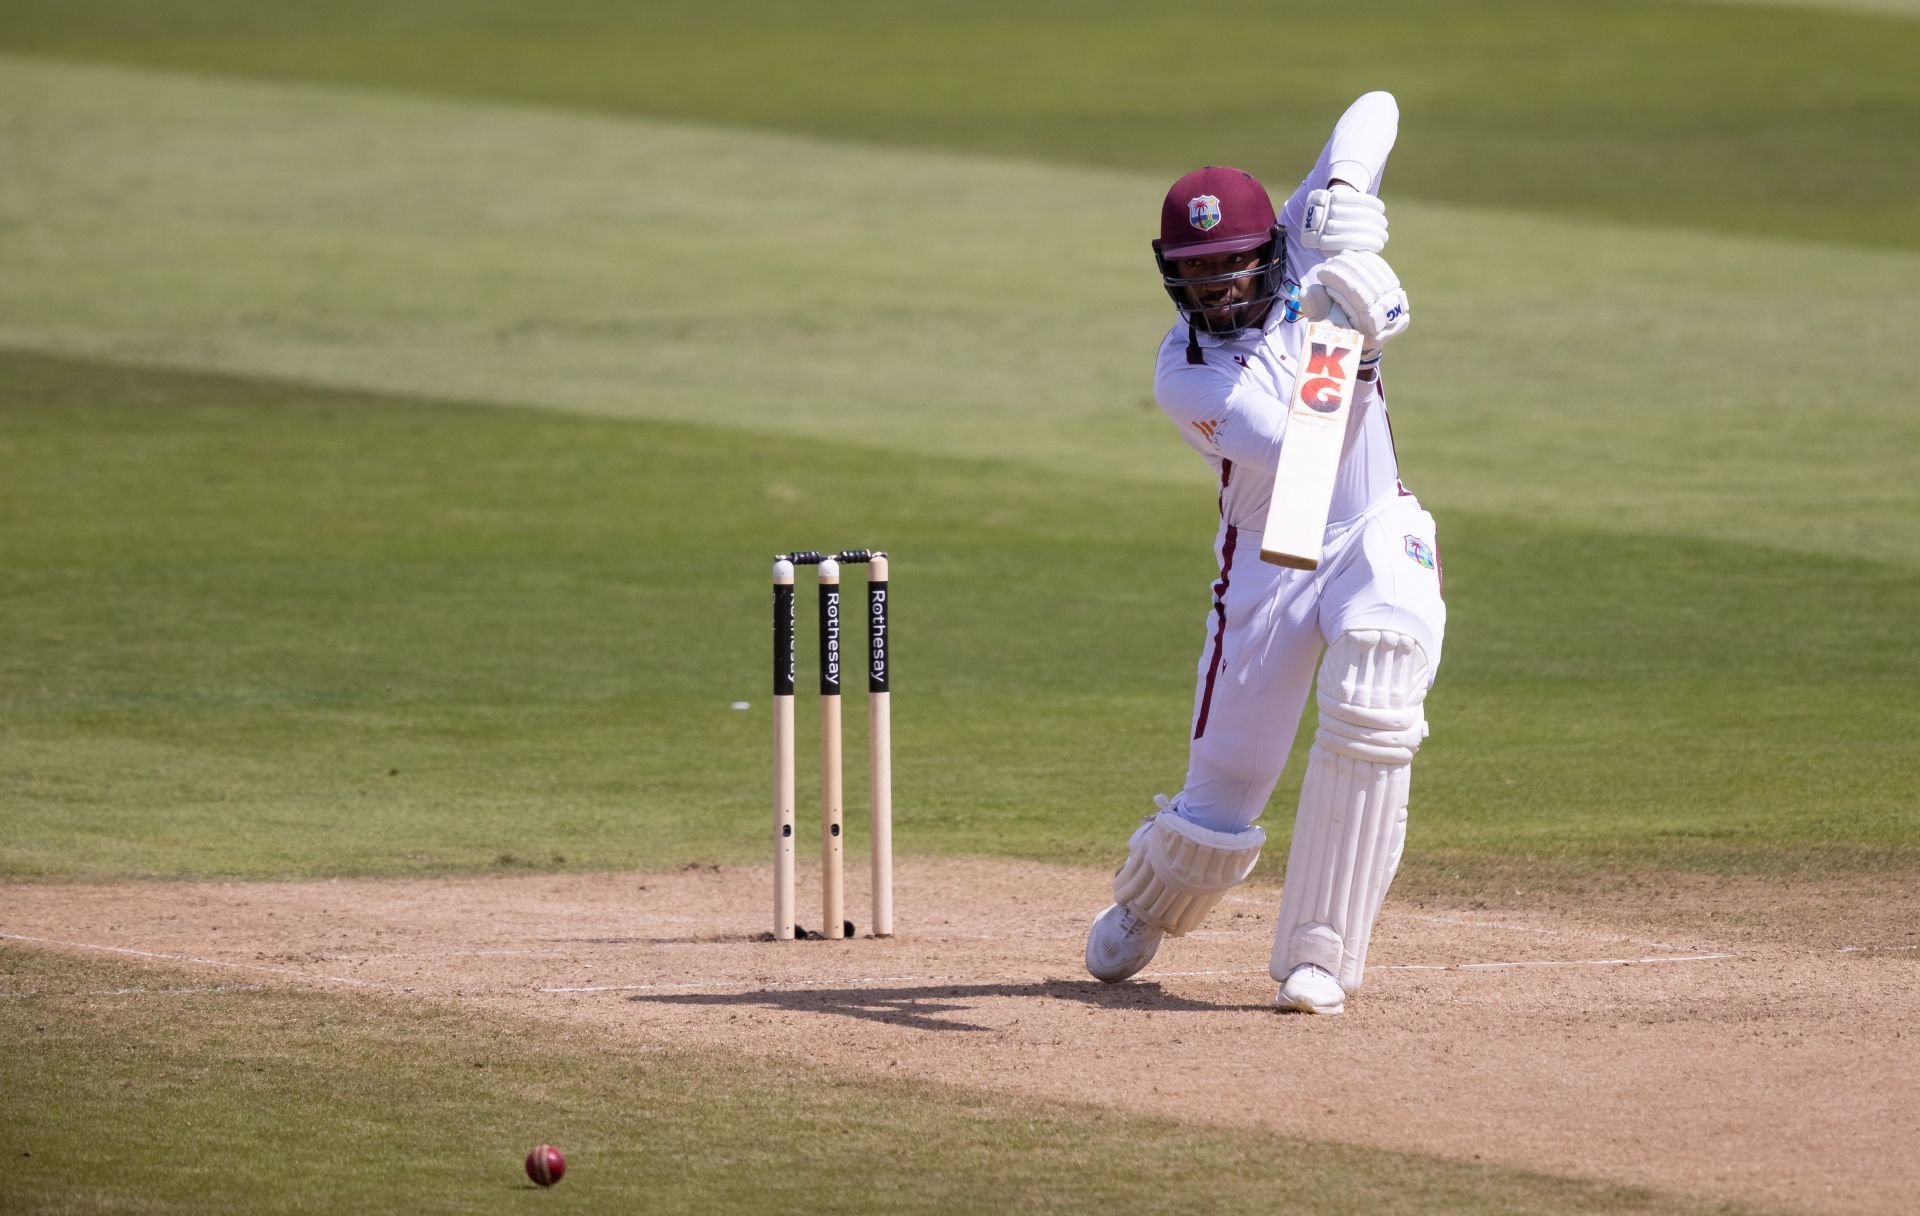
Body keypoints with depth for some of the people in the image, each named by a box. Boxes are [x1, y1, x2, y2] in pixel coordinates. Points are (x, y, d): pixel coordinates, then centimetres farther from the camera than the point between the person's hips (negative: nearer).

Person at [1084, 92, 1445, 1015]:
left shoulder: (1299, 254, -5)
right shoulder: (1185, 376, -15)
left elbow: (1375, 110, -5)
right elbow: (1299, 453, -29)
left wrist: (1342, 191, -25)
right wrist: (1352, 356, -41)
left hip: (1379, 540, 1)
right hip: (1267, 565, -1)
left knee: (1370, 717, -27)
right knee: (1221, 795, 1)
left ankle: (1318, 956, -19)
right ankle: (1141, 913, 37)